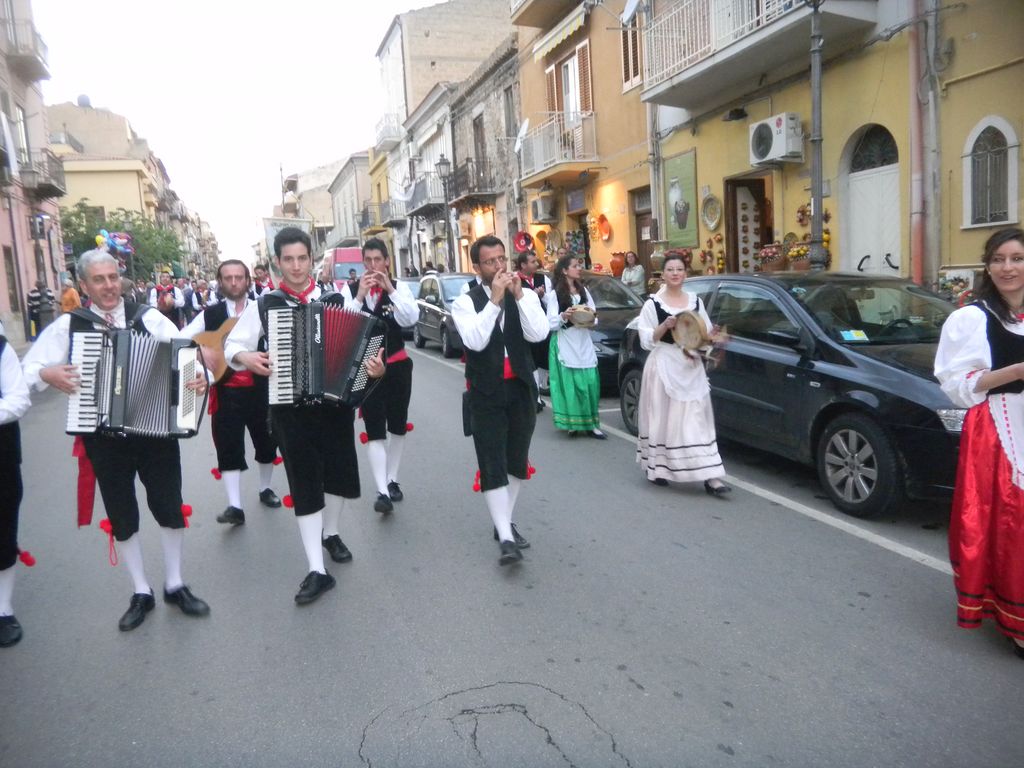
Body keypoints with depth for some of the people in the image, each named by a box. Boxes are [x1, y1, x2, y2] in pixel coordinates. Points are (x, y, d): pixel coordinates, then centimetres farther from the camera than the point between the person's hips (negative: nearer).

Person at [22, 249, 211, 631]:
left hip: (157, 430, -1)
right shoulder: (68, 325, -1)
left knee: (169, 507, 9)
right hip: (103, 437, 1)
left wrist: (199, 377, -29)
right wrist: (48, 374, -18)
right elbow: (28, 368, 3)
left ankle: (175, 585, 28)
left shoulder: (149, 318, -3)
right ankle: (140, 593, 30)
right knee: (122, 515, 13)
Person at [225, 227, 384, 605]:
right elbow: (232, 345, 6)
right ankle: (317, 570, 7)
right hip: (290, 407, -1)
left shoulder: (337, 300, 0)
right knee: (305, 483, 1)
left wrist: (374, 367, -19)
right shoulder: (264, 304, -1)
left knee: (339, 472, 14)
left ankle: (330, 533, 43)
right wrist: (246, 357, -16)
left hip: (336, 402, 2)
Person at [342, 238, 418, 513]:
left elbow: (411, 319, -17)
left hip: (397, 366, 2)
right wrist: (360, 295, -21)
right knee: (374, 430, -9)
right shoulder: (350, 290, -1)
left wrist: (390, 290, -23)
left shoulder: (399, 288, -2)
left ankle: (392, 480, 30)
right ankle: (382, 491, -12)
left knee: (397, 425, 13)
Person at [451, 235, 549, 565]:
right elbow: (475, 342, -20)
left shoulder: (526, 296, 4)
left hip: (521, 389, 4)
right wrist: (495, 300, -22)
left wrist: (518, 295, -17)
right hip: (486, 394, -3)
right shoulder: (465, 302, -4)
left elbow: (538, 334, -12)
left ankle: (505, 522, 29)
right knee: (493, 466, -7)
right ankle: (506, 538, -7)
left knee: (517, 461, 13)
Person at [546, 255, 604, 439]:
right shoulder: (555, 294, -2)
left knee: (589, 383, -2)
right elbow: (551, 324, -6)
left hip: (583, 343, 4)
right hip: (565, 345, -4)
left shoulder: (583, 290, 13)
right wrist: (563, 316, -24)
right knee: (569, 384, -6)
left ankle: (590, 424, 3)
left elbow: (594, 316, 14)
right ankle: (571, 423, 4)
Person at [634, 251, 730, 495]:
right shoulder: (653, 303, 0)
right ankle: (658, 468, 16)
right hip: (663, 367, -3)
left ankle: (710, 477, -5)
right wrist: (665, 326, -20)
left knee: (696, 420, -1)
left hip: (691, 368, 3)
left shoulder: (695, 301, 12)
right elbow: (646, 340, -5)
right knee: (663, 418, 0)